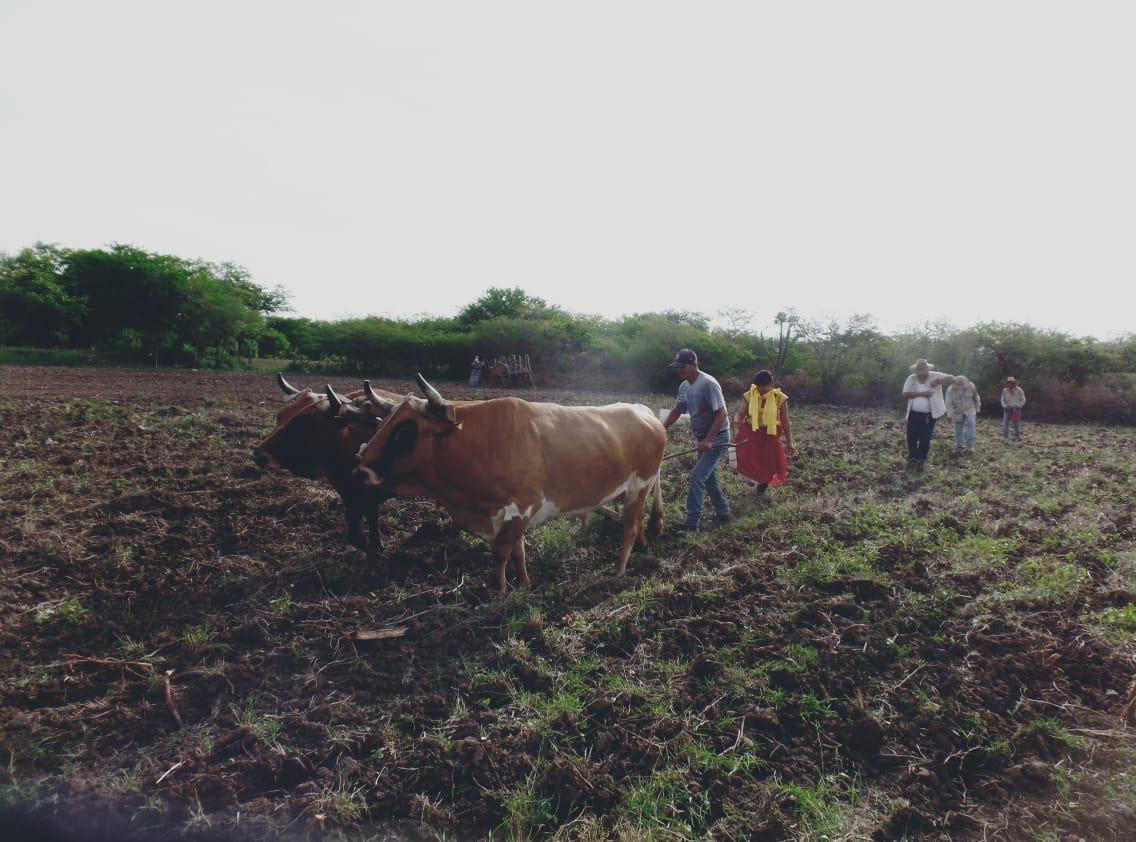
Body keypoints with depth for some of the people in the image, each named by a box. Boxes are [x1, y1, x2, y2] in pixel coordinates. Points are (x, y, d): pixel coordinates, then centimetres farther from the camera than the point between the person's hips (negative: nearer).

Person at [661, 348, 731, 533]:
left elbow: (722, 414, -25)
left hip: (717, 437, -9)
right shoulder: (684, 386, 3)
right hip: (704, 438, 9)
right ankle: (723, 513, 34)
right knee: (708, 476, 18)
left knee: (697, 477, -13)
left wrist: (709, 440, -29)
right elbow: (675, 412, 14)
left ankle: (692, 523, -9)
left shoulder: (708, 383, -23)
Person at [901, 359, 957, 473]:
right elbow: (905, 394, -8)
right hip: (914, 414, 2)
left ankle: (920, 461, 14)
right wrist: (921, 393, -19)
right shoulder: (911, 378, 0)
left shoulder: (935, 376, -4)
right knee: (911, 438, 5)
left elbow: (952, 379, -13)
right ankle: (912, 459, 22)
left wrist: (938, 381, -29)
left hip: (929, 415, -1)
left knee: (925, 440, 2)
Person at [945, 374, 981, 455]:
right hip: (957, 413, 0)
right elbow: (949, 403, -16)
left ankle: (970, 446, -17)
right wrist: (949, 414, -22)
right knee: (959, 430, 3)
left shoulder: (970, 386, -12)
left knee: (970, 424, -18)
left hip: (969, 410, 0)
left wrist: (977, 409, 9)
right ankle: (959, 447, 12)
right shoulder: (950, 389, -15)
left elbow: (976, 398, 3)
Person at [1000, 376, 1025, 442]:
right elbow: (1002, 400, 7)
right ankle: (1005, 438, 2)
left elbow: (1023, 400, 0)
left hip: (1016, 410, -2)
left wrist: (1017, 406, -14)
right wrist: (1005, 406, -9)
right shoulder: (1005, 390, 0)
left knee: (1017, 424, 0)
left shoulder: (1019, 390, -5)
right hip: (1007, 409, 2)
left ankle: (1018, 439, 8)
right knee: (1005, 424, -4)